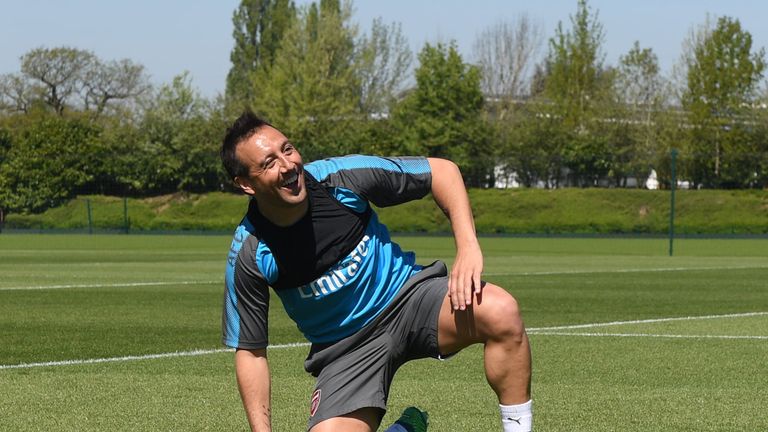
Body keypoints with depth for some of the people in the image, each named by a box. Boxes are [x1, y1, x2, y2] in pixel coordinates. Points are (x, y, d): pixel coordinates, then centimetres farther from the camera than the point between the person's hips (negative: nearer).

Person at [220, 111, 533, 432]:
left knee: (500, 311, -30)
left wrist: (468, 247, -19)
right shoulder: (248, 257, -17)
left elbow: (441, 170, -6)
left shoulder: (340, 176, -17)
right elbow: (249, 351, -7)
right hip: (344, 350, 1)